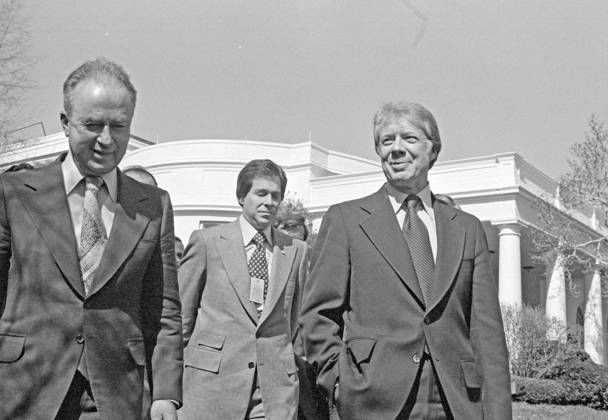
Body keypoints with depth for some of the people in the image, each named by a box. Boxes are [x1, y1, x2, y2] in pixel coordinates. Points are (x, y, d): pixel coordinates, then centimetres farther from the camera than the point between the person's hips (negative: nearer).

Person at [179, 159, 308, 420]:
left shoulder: (296, 251, 7)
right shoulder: (206, 241, 2)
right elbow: (181, 313, 6)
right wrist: (175, 374, 6)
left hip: (276, 388, 2)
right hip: (213, 380, -1)